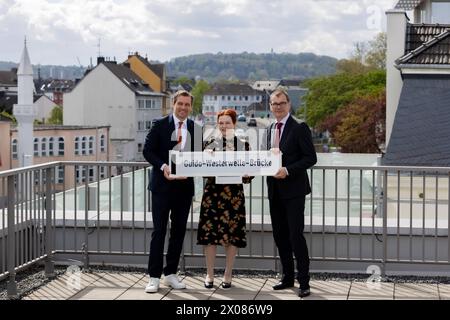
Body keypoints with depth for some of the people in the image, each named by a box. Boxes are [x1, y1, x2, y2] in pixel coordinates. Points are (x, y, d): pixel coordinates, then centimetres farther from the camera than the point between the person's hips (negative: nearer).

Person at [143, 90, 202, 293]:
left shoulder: (196, 129, 7)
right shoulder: (160, 125, -1)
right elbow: (147, 150, -3)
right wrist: (163, 166, -17)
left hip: (184, 186, 3)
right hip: (162, 185, -3)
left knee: (179, 231, 9)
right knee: (159, 231, -2)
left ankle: (171, 274, 19)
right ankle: (154, 277, 2)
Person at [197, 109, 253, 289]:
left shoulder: (243, 144, 6)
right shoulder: (210, 143, 5)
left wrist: (246, 174, -14)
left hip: (234, 193, 0)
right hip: (213, 192, 0)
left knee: (233, 234, 2)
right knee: (210, 233, 0)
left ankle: (227, 275, 14)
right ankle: (209, 275, 11)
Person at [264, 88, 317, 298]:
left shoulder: (299, 128, -7)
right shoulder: (270, 130, 15)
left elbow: (311, 158, -11)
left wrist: (288, 170, -21)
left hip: (293, 190, -7)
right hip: (274, 190, 7)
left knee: (296, 235, -8)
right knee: (280, 236, 11)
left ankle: (304, 282, -1)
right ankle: (288, 277, 23)